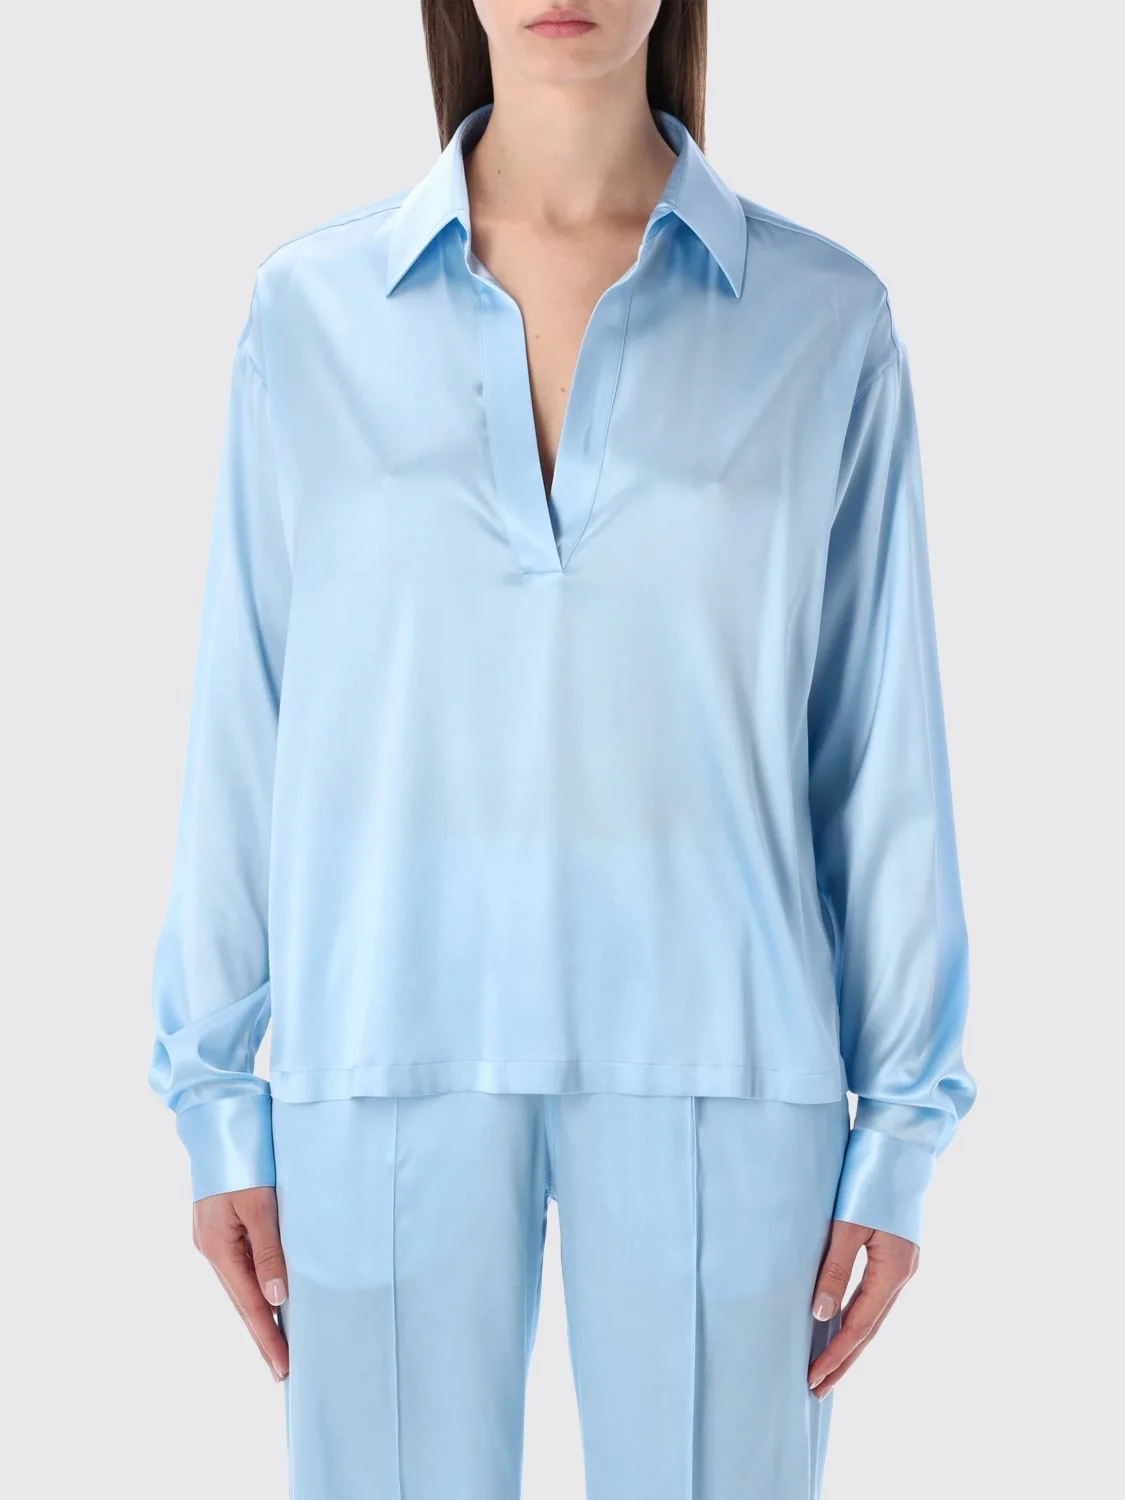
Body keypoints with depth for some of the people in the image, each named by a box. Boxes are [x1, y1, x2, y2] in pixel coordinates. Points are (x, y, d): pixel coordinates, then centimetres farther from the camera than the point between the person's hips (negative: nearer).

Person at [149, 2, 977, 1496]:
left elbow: (884, 748, 2)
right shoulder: (310, 309, 2)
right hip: (388, 1065, 1)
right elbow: (244, 723, 4)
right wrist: (217, 1096, 5)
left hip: (715, 1067, 0)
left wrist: (904, 1126, 2)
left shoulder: (825, 320, 0)